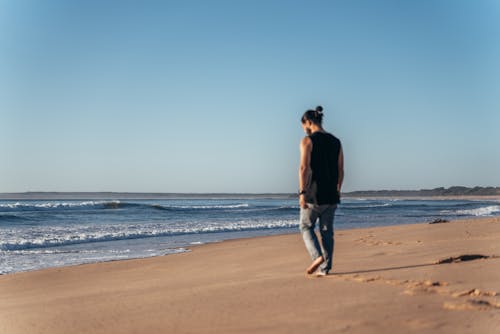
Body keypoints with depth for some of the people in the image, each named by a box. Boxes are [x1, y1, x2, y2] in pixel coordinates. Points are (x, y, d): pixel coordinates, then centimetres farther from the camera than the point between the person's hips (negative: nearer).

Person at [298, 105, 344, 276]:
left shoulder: (307, 141, -7)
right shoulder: (336, 142, 10)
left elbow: (304, 168, -16)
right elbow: (340, 170, 10)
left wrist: (302, 192, -18)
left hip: (313, 193, -5)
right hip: (331, 194, 5)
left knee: (306, 227, 9)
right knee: (327, 230, 9)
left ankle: (317, 256, -11)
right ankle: (325, 267, 9)